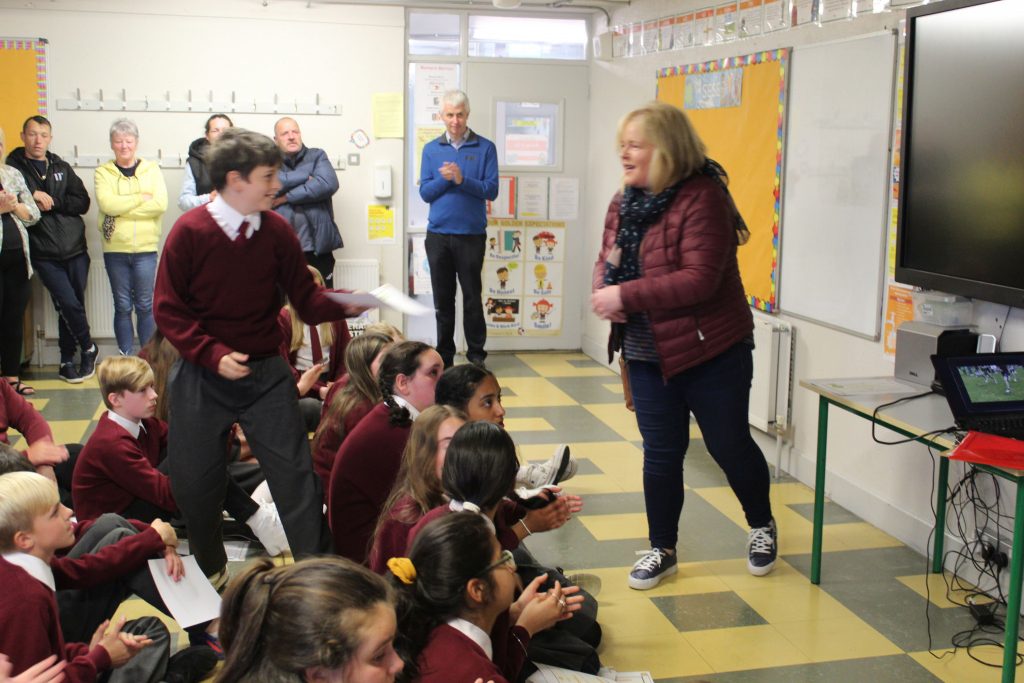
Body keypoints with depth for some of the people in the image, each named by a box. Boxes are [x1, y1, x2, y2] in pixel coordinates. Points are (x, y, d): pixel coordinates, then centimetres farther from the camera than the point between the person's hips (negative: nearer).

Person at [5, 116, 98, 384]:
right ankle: (88, 349, 12)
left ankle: (67, 361, 21)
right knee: (69, 304, -11)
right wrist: (33, 195, -19)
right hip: (45, 255, -3)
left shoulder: (62, 168, 11)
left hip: (75, 250, 3)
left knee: (69, 306, 7)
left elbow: (83, 203, 2)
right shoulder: (12, 169, 1)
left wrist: (51, 202, -11)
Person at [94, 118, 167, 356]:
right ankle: (125, 359, 15)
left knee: (145, 305, 5)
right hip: (115, 249, 0)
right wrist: (141, 198, -10)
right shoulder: (103, 172, 4)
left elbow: (160, 204, -10)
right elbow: (107, 203, -13)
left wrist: (122, 208, -11)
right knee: (122, 306, 7)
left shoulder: (152, 169, 5)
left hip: (145, 249, 0)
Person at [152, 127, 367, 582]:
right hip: (202, 375, -1)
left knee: (296, 475, -1)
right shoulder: (190, 231, -11)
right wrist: (214, 354, -19)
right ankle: (210, 571, 36)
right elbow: (168, 310, -8)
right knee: (195, 482, 10)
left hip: (265, 372, 2)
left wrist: (345, 305, -20)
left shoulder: (277, 230, -2)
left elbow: (306, 297, 1)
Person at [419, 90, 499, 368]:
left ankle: (476, 355, 12)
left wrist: (462, 179, -19)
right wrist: (444, 178, -14)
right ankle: (444, 354, 17)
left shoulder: (485, 148, 1)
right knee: (443, 298, 8)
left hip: (472, 234, -2)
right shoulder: (431, 149, 8)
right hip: (438, 234, 2)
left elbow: (491, 190, -6)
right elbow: (425, 192, 4)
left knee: (472, 296, 3)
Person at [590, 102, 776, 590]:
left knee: (729, 444, 10)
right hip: (648, 354, 6)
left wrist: (626, 296, -26)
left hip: (712, 351, -6)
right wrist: (605, 291, -10)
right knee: (660, 454, 11)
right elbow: (608, 261, 14)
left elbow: (699, 279, -27)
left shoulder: (701, 199, -19)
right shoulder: (625, 202, 5)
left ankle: (761, 526, 36)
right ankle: (662, 549, 27)